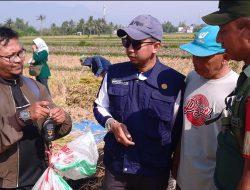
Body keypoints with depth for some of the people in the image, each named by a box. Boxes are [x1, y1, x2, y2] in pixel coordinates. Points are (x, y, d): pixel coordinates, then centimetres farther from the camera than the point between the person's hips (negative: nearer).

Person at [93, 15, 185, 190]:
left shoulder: (175, 82, -10)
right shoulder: (114, 73, -2)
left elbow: (179, 127, -1)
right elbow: (100, 107, 10)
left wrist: (176, 163, 3)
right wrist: (112, 124, -9)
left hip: (155, 171, -2)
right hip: (115, 166, 2)